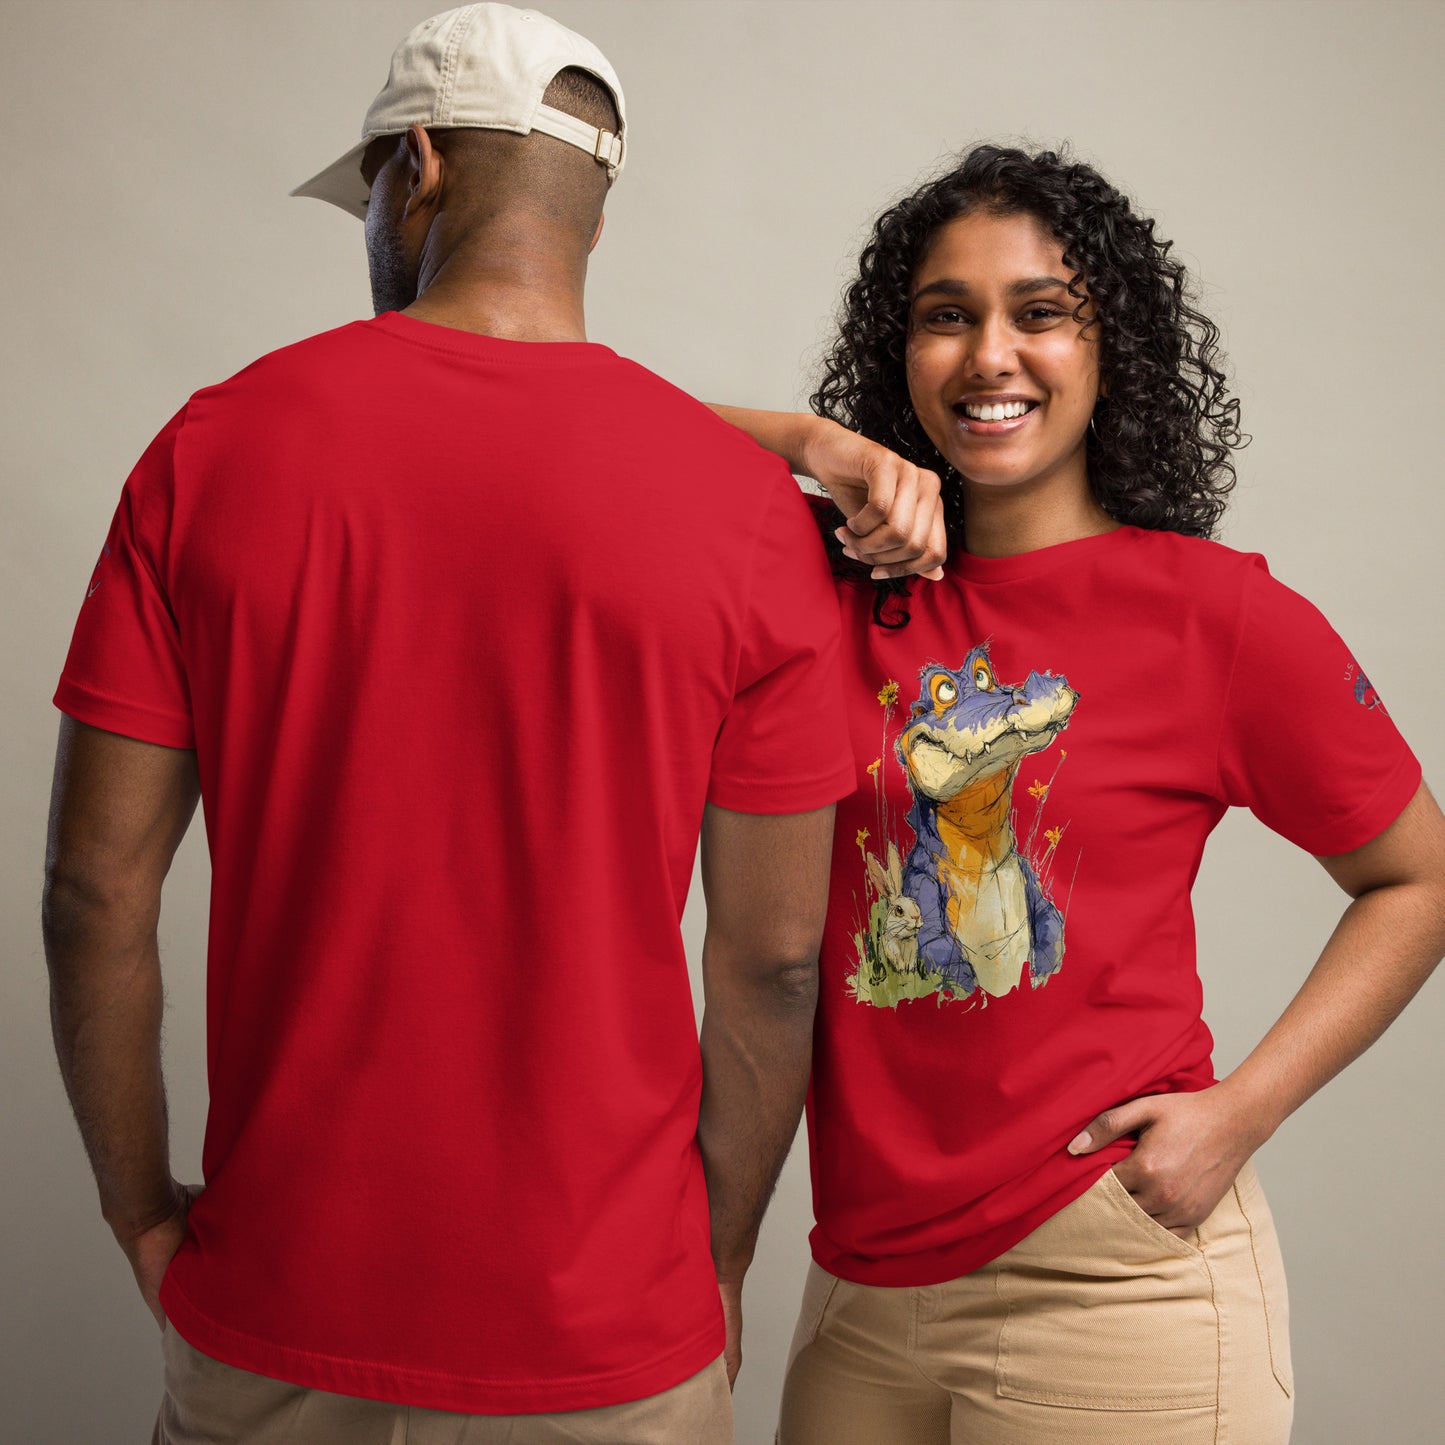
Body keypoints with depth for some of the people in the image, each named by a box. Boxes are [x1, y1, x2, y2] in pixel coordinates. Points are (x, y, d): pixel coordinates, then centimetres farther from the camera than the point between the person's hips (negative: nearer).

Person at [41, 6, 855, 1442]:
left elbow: (96, 889, -6)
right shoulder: (742, 502, -9)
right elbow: (774, 957, -6)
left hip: (273, 1318, 1)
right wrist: (718, 1256, 9)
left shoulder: (214, 445, -7)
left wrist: (144, 1213, 8)